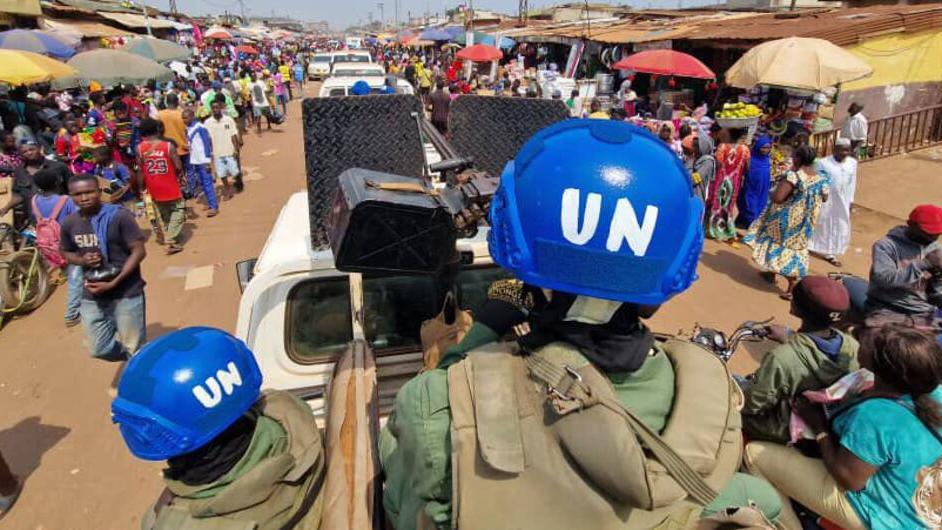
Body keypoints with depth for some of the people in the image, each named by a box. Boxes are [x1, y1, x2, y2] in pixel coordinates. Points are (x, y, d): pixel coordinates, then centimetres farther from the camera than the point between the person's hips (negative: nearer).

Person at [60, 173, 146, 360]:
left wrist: (113, 283, -19)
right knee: (100, 350, 14)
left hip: (127, 293, -5)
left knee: (135, 350, 3)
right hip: (92, 296, 5)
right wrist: (82, 260, -7)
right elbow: (66, 252, 17)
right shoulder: (69, 224, 1)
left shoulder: (119, 216, -14)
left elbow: (139, 251, -14)